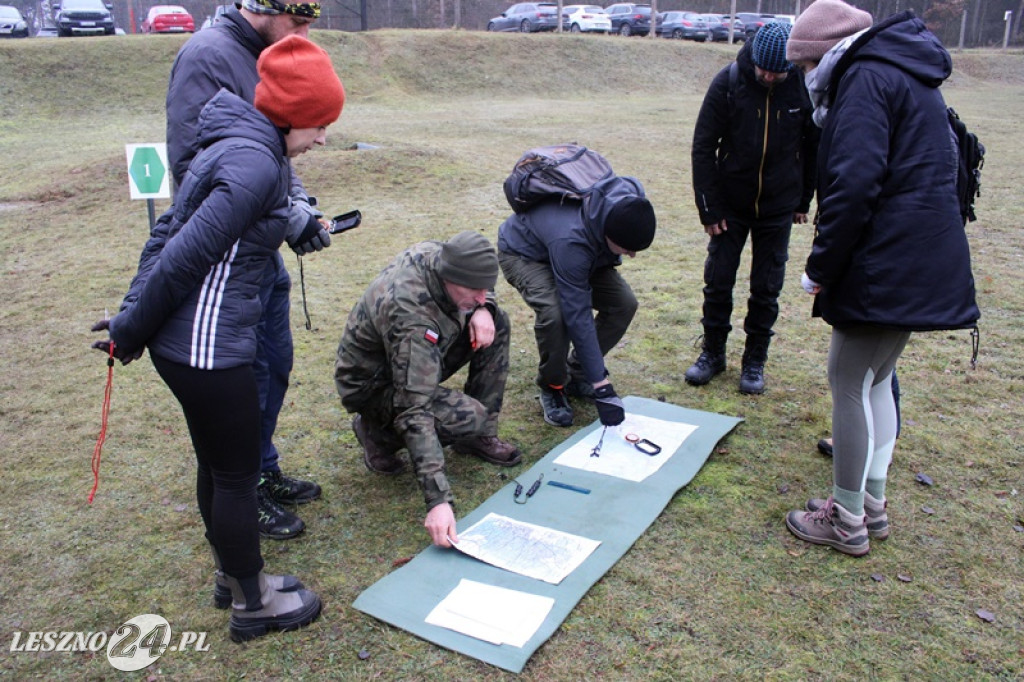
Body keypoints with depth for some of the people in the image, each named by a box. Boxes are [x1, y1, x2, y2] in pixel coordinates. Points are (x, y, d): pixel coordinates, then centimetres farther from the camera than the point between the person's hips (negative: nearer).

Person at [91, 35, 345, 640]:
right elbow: (186, 255, -21)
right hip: (207, 346, -9)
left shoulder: (239, 145, 12)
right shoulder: (256, 163, -20)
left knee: (217, 463, 21)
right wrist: (131, 334, -8)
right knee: (238, 473, 6)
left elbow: (175, 236, 14)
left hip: (184, 340, 9)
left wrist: (133, 323, 16)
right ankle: (254, 604, 25)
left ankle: (234, 573, 40)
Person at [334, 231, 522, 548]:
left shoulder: (435, 254, -18)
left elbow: (481, 290, 7)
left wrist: (483, 310, -18)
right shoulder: (410, 318, -40)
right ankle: (379, 431, -1)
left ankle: (481, 437, 3)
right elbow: (415, 412, -43)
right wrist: (438, 500, -47)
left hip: (420, 360, 8)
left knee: (497, 323, -4)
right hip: (373, 384, -8)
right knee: (469, 418, -29)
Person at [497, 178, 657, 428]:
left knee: (624, 303, -12)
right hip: (523, 252, -6)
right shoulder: (571, 241, -44)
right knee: (554, 312, -34)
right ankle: (552, 387, -7)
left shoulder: (632, 197, -27)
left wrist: (613, 256, 3)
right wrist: (600, 385, -37)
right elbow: (578, 317, -40)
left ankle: (576, 375, 7)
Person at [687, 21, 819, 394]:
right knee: (718, 281, 5)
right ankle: (712, 353, 22)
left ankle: (755, 360, 20)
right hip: (730, 205, 0)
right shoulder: (728, 82, -13)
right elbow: (703, 148, -9)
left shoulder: (804, 87, -10)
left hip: (778, 208, 0)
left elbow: (814, 147, 4)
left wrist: (804, 200, 8)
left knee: (766, 288, 6)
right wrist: (709, 208, -10)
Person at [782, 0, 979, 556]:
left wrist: (821, 269, -13)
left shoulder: (865, 79, -11)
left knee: (851, 384, -1)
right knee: (875, 380, 18)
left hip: (885, 269, -10)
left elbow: (853, 186, -22)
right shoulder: (905, 76, 20)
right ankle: (871, 505, 28)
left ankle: (847, 521, 11)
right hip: (919, 265, 10)